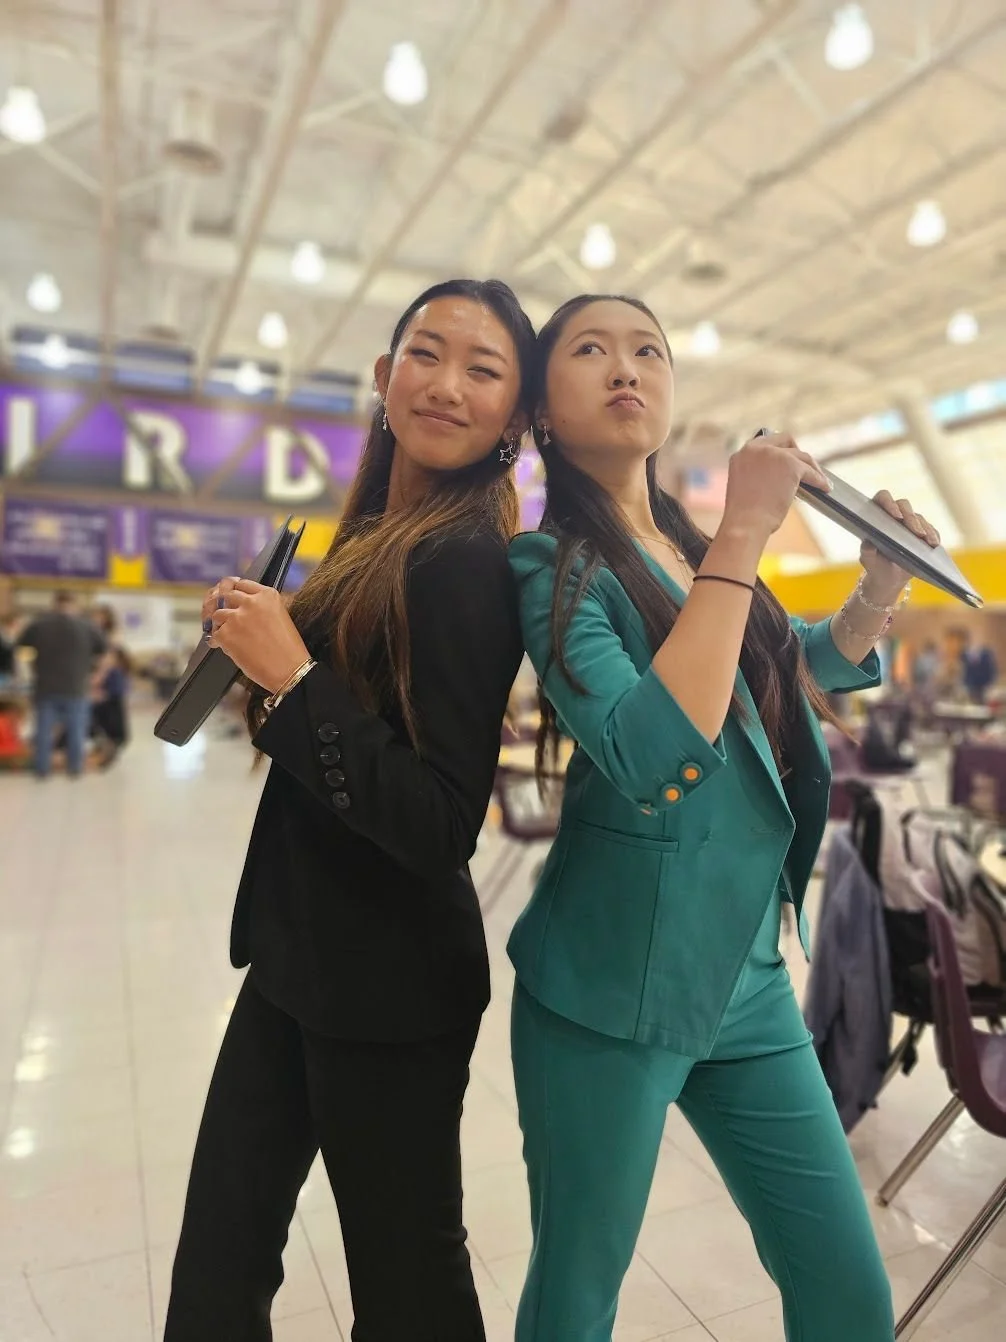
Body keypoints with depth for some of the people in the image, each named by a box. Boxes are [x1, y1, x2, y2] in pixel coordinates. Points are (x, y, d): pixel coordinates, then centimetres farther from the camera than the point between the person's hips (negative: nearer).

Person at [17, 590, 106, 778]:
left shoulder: (38, 623, 1)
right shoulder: (85, 626, -3)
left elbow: (20, 644, 11)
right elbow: (104, 648, 3)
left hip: (45, 687, 1)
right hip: (75, 687, -1)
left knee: (44, 730, 8)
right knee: (76, 730, 7)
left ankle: (42, 769, 10)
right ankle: (75, 768, 11)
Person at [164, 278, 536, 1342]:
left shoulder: (467, 564, -19)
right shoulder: (372, 539, 7)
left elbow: (443, 826, -24)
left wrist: (292, 679, -23)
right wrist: (259, 667, -2)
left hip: (389, 985, -8)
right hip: (300, 954, 8)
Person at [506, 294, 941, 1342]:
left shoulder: (693, 552, 8)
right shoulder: (550, 565, -11)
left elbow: (800, 669, 24)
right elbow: (655, 757, -27)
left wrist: (880, 590, 7)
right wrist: (743, 536, -22)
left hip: (750, 977, 6)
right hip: (612, 986, -5)